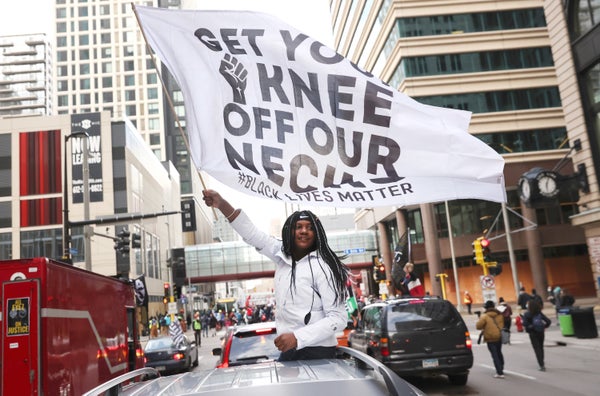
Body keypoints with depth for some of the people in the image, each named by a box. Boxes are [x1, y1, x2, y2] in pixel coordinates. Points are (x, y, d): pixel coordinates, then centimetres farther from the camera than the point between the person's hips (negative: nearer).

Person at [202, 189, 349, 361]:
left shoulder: (322, 266, -14)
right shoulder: (282, 254, 5)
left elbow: (339, 318, -17)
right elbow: (252, 233, 3)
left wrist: (297, 338, -27)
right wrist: (223, 205, -10)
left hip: (316, 352, -6)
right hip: (288, 350, 6)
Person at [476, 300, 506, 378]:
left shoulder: (484, 316, -15)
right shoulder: (500, 315, 4)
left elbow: (478, 326, -14)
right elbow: (502, 324, 15)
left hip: (490, 338, -6)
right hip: (499, 337, 6)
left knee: (495, 355, -2)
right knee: (499, 353, 24)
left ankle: (500, 373, -7)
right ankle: (501, 368, 38)